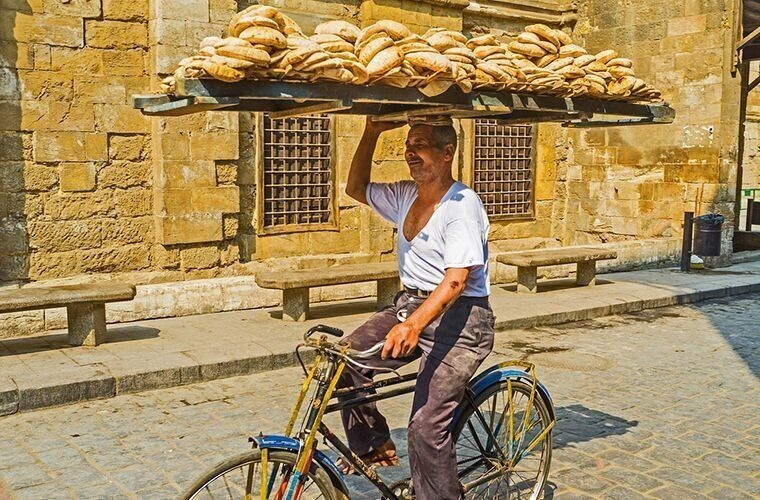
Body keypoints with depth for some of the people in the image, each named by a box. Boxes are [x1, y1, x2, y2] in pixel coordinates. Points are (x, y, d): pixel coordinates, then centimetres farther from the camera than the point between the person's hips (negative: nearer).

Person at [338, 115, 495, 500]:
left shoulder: (462, 204, -16)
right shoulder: (406, 196, 8)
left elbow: (456, 280, -25)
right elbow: (356, 189, 21)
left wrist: (413, 324, -39)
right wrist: (371, 133, 10)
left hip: (458, 318, -8)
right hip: (411, 305, 8)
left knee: (426, 427, -16)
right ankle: (374, 445, 8)